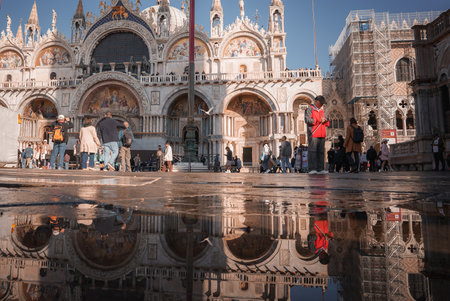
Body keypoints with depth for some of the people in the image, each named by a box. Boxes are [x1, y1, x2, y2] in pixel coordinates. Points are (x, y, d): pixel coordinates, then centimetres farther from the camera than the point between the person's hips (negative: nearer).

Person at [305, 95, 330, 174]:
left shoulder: (322, 110, 24)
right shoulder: (310, 109, 3)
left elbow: (327, 123, 26)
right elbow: (307, 120, -12)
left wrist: (325, 120, 1)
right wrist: (319, 120, -10)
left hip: (322, 135, 7)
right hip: (313, 134, -7)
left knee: (321, 151, 6)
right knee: (312, 151, -10)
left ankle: (320, 169, 9)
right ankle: (312, 169, -9)